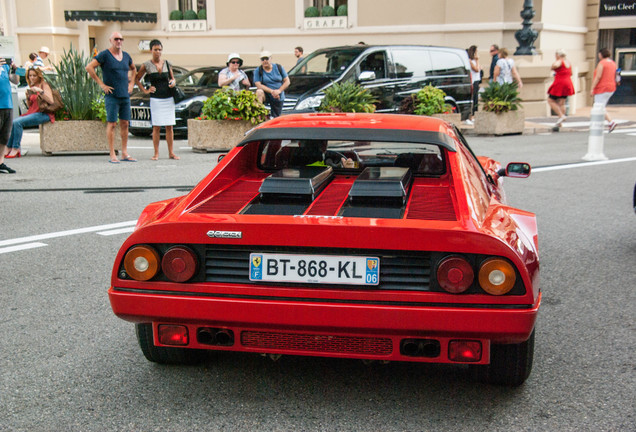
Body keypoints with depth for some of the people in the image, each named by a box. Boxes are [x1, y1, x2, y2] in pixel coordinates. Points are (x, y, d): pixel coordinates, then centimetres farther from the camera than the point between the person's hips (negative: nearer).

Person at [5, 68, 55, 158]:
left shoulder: (44, 85, -1)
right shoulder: (32, 87, 21)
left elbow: (51, 101, -16)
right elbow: (29, 105, 22)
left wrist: (40, 91, -25)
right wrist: (28, 97, 2)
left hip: (43, 114, -8)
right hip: (32, 112, 8)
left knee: (18, 122, -26)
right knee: (13, 122, -15)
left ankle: (15, 149, -19)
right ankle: (9, 148, -14)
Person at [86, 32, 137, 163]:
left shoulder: (126, 55, 13)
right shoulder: (105, 55, -5)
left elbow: (133, 69, 31)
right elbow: (89, 67, -11)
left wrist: (131, 83, 17)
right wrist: (101, 84, -12)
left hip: (125, 95, 6)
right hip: (112, 96, -6)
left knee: (125, 124, 7)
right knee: (112, 124, -4)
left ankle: (125, 153, 13)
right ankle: (112, 155, -2)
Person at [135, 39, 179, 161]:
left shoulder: (167, 64, 9)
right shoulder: (146, 65, 1)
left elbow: (172, 78, 20)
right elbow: (137, 79, 9)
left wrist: (173, 82, -2)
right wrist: (145, 91, 1)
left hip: (169, 98, 3)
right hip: (155, 99, -3)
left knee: (169, 127, 2)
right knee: (156, 127, -3)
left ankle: (171, 153, 8)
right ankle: (156, 153, 4)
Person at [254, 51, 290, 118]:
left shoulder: (279, 67, 0)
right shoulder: (258, 70, -5)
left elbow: (287, 81, 0)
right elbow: (258, 85, -14)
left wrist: (279, 90, -18)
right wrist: (272, 91, -25)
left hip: (279, 98, 2)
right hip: (266, 94, -2)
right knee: (259, 92, -36)